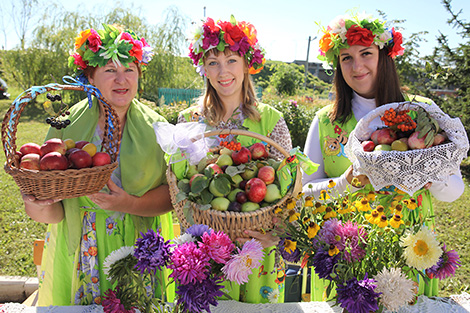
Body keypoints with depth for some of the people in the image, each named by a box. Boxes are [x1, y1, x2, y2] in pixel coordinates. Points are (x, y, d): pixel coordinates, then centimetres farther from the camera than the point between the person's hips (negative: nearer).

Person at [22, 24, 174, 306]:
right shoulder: (67, 125, -3)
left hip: (140, 249, 0)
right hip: (80, 252, 0)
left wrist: (132, 204, -21)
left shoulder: (155, 127, -2)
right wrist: (43, 210, -24)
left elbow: (174, 191, -6)